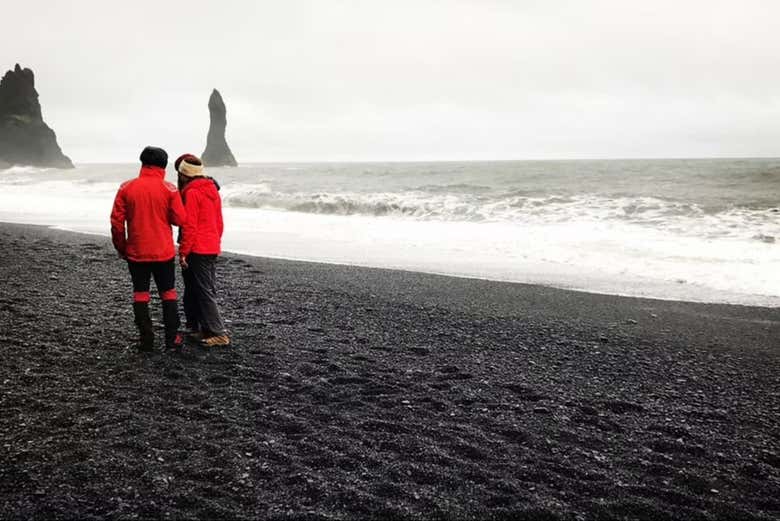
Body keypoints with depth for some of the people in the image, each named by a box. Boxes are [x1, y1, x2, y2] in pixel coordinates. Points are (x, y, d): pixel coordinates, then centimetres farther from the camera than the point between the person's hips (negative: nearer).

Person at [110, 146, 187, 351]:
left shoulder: (126, 188, -4)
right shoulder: (169, 189, -8)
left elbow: (116, 221, -3)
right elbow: (180, 219, -8)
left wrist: (121, 247, 9)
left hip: (136, 252, 1)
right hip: (163, 252, -1)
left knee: (140, 294, 10)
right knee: (168, 293, 11)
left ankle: (146, 339, 10)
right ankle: (172, 337, 12)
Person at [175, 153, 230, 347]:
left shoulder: (191, 193, -14)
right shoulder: (212, 189, 13)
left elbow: (189, 226, -17)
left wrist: (183, 252, -13)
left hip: (197, 250, -9)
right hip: (213, 249, 9)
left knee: (204, 292, -5)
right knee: (208, 290, 14)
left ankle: (218, 333, -6)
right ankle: (201, 328, 25)